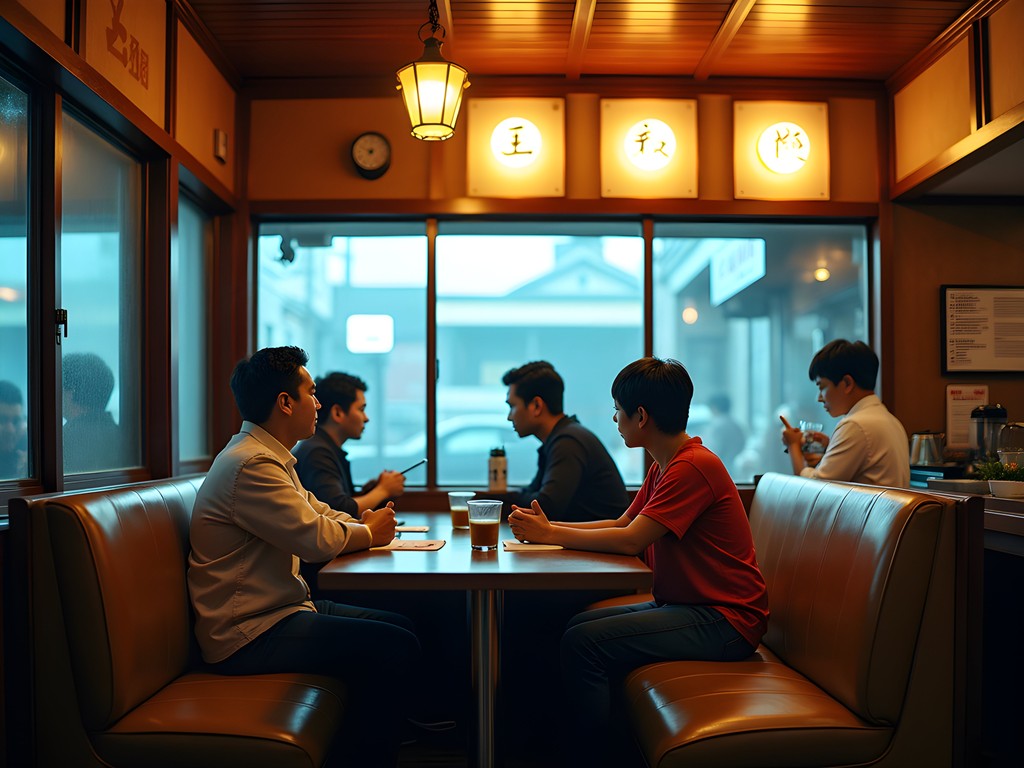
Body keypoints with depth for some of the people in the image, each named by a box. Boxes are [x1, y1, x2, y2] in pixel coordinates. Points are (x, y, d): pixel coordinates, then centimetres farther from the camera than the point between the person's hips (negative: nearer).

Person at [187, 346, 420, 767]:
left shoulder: (269, 456, 14)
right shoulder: (251, 465, -21)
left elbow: (316, 512, 19)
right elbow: (316, 537, -23)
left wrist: (363, 523, 0)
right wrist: (369, 533, -5)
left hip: (276, 610, 11)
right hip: (249, 635, -11)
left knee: (400, 626, 10)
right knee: (395, 648, -18)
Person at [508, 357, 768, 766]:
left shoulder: (694, 465, -20)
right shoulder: (663, 466, 13)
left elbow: (631, 540, -23)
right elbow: (622, 524, 13)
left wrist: (550, 534, -13)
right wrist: (548, 526, 0)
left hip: (723, 620, -10)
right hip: (684, 605, 10)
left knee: (583, 643, -19)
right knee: (577, 624, 7)